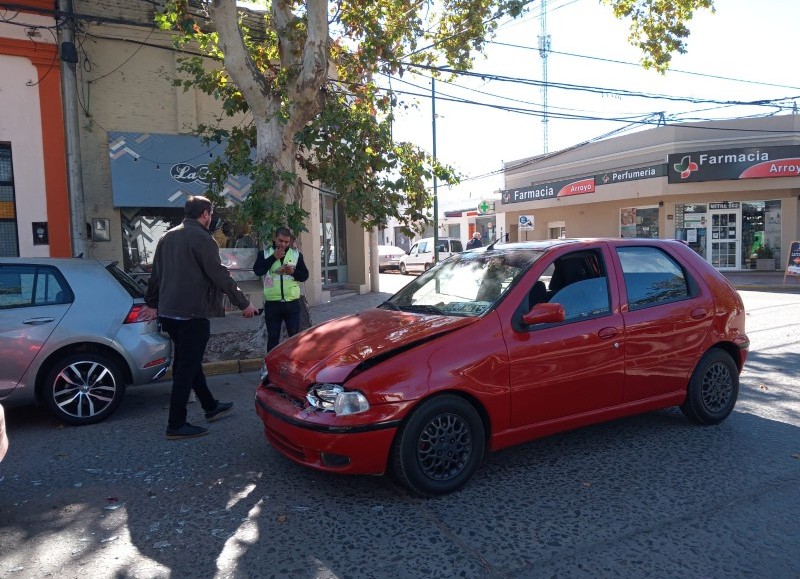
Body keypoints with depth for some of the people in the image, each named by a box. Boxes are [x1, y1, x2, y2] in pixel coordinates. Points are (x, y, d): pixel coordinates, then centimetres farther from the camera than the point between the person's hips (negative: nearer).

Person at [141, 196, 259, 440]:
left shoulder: (168, 237, 13)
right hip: (192, 314, -9)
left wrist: (152, 304, 29)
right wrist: (244, 303, -9)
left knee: (189, 362, 18)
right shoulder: (201, 238, -12)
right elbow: (219, 275, -15)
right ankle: (176, 425, 3)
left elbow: (157, 273, 19)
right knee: (187, 368, -2)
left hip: (168, 312, 9)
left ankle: (210, 406, 32)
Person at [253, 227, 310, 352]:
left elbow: (305, 275, 3)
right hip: (272, 303, -1)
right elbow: (257, 271, -13)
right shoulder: (264, 253, 3)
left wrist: (293, 272, -17)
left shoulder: (296, 254, 5)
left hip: (292, 302, 1)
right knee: (273, 336, 8)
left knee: (295, 335, 7)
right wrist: (273, 257, -17)